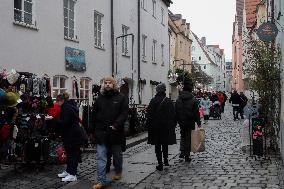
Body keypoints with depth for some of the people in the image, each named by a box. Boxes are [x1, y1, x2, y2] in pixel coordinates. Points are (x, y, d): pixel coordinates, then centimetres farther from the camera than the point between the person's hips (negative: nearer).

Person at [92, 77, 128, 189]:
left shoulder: (121, 98, -1)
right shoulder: (99, 99, 8)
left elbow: (124, 114, -10)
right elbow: (95, 115, 10)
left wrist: (116, 125, -20)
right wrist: (96, 130, 2)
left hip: (116, 132, -1)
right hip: (101, 133, 1)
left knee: (117, 155, 17)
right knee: (101, 157, -4)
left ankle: (118, 172, 41)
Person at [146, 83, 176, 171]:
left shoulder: (153, 101, -9)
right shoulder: (169, 101, -3)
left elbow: (149, 114, -8)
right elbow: (173, 115, 1)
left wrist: (148, 125, 0)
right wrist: (173, 125, 10)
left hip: (156, 127, -2)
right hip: (167, 127, 2)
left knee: (157, 146, 4)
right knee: (165, 144, 20)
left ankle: (160, 164, 2)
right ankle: (166, 160, 22)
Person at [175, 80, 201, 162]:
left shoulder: (178, 99, 1)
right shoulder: (193, 99, -10)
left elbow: (176, 111, 5)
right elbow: (196, 112, -8)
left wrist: (178, 121, 13)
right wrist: (198, 122, -1)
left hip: (181, 122, 3)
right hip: (190, 122, -3)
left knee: (183, 136, 21)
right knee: (189, 138, 5)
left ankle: (182, 152, 10)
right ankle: (187, 156, 7)